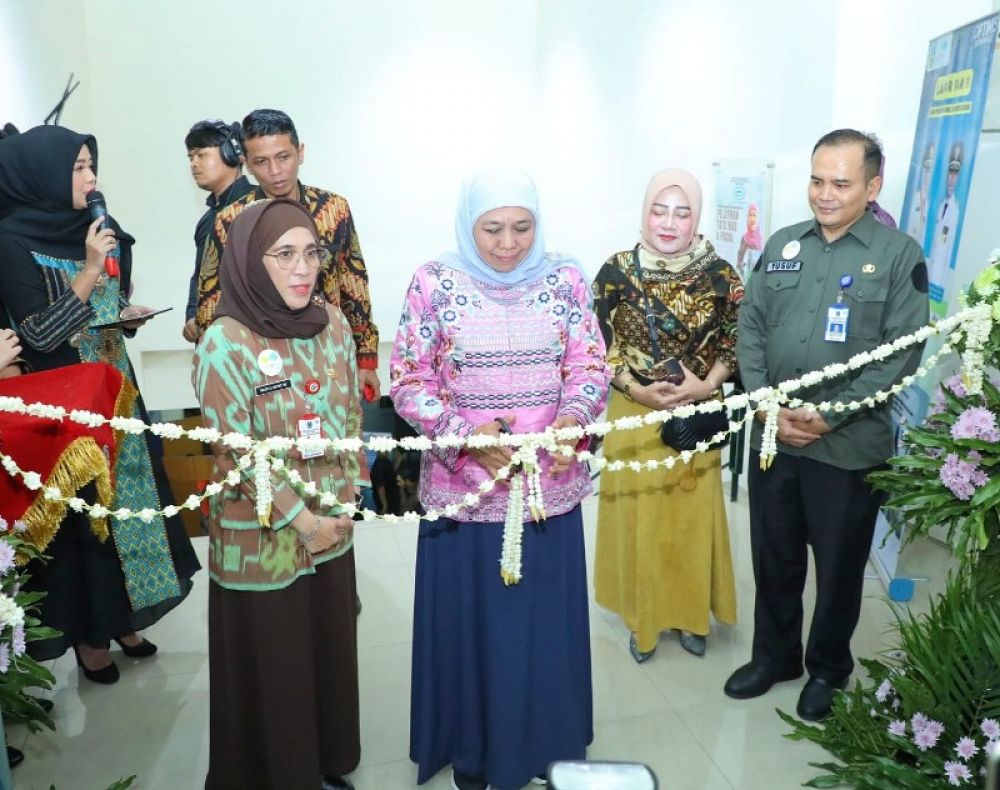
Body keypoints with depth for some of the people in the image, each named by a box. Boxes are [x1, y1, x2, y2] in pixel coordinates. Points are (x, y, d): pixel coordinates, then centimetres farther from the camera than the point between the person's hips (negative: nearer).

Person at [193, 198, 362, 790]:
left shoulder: (332, 323, -1)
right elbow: (237, 452, -16)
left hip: (332, 525, 5)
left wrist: (345, 502, 2)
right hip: (261, 536, -5)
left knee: (331, 650, 19)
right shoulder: (226, 343, -17)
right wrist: (301, 519, -13)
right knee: (271, 666, 12)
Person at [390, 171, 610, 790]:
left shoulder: (565, 279, 1)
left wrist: (573, 417, -21)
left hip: (549, 484, 2)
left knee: (546, 618, 15)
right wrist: (466, 433, -20)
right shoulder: (434, 283, -5)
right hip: (464, 486, -1)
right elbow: (409, 381, -6)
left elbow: (590, 365, 0)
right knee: (469, 620, 12)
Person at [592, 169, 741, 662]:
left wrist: (706, 386, -14)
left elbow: (735, 343, 2)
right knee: (638, 518, 9)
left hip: (698, 417, 1)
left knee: (692, 519, 12)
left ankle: (691, 614, 34)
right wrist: (640, 390, -16)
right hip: (635, 416, 0)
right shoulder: (617, 272, -7)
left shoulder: (721, 276, -5)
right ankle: (642, 618, 29)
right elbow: (599, 347, -3)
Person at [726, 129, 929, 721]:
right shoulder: (783, 245, 8)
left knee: (840, 565, 12)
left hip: (849, 445, -3)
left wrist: (830, 417, -16)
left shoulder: (900, 255, -4)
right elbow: (750, 328, 5)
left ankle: (828, 669, 35)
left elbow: (902, 353, -10)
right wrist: (765, 405, -8)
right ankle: (775, 655, 37)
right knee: (774, 557, 15)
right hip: (772, 436, 4)